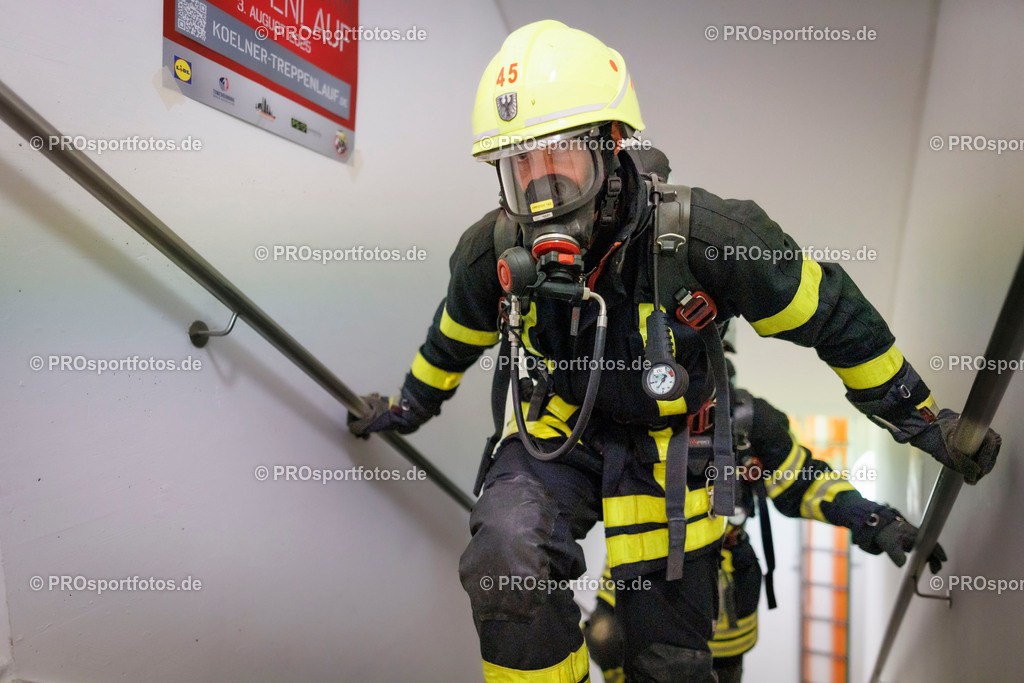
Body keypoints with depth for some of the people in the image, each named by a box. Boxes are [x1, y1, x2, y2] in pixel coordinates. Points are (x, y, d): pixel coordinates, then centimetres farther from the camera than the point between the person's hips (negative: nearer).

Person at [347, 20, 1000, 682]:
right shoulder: (494, 252, -15)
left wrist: (918, 414, 0)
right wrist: (409, 406, 23)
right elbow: (456, 338, 8)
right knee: (506, 554, -31)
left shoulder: (701, 236, -26)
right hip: (555, 437, 1)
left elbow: (831, 314, -11)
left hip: (666, 452, 0)